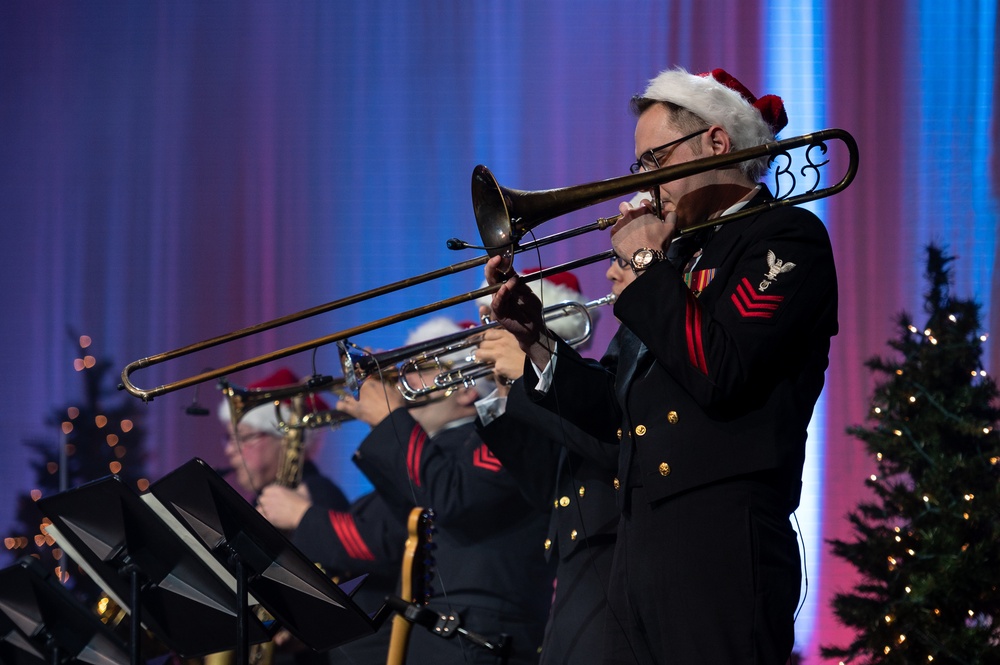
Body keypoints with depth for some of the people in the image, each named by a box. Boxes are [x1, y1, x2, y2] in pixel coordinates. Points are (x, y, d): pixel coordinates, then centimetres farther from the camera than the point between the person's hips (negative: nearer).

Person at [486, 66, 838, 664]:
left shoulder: (787, 238, -3)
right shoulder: (678, 254, 21)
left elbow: (718, 371, -19)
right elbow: (615, 412, 21)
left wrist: (645, 263, -7)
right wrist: (535, 339, 8)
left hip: (721, 553, -8)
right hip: (640, 559, 8)